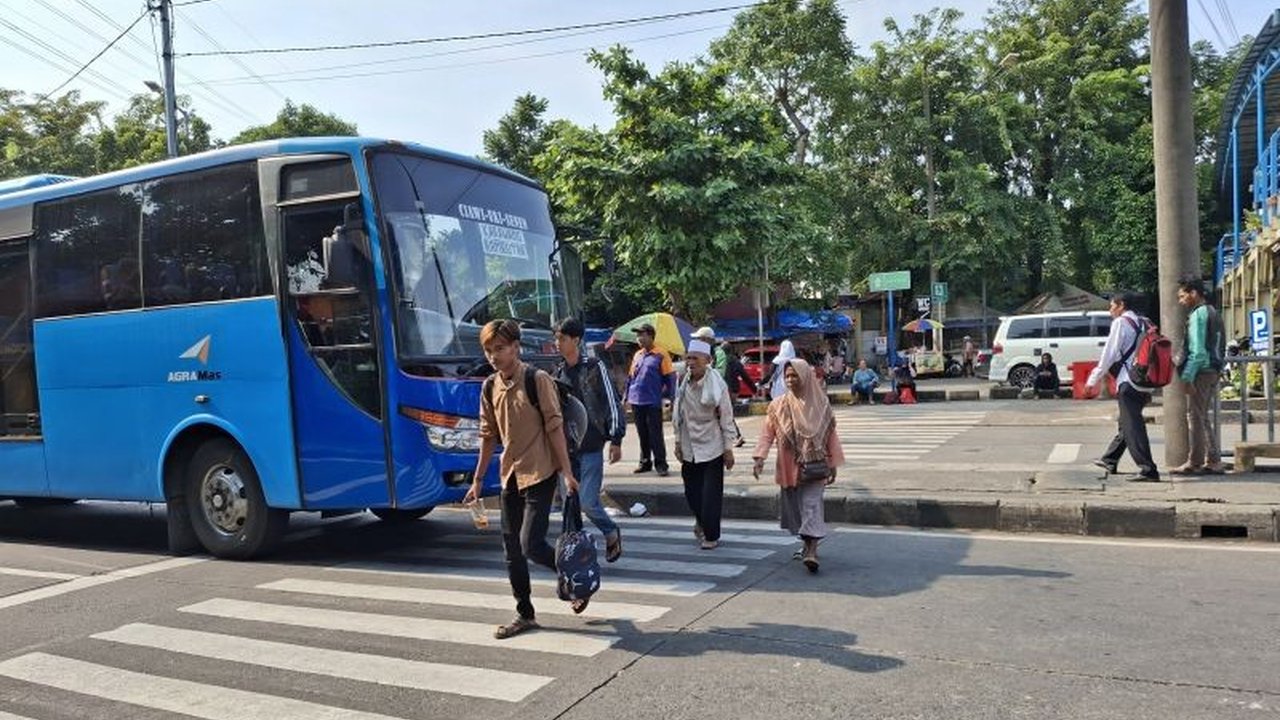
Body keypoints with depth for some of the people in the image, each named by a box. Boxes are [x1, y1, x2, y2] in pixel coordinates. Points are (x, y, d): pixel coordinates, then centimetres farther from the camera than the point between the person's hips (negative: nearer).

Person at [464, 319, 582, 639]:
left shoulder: (538, 380, -12)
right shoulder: (490, 387, 6)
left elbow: (555, 427, -11)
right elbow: (488, 436, 12)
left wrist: (567, 472, -13)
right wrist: (477, 481, 12)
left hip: (539, 474, -6)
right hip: (509, 476, 7)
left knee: (531, 546, -11)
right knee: (512, 550, 9)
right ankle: (525, 615, 22)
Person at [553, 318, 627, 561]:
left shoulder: (594, 368, -6)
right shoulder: (559, 372, 11)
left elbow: (612, 403, -6)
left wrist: (616, 440, -9)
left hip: (591, 448, -6)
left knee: (587, 502, -10)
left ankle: (612, 533, 17)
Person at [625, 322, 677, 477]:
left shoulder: (661, 355, -6)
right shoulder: (637, 355, 12)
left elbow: (670, 378, -5)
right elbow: (630, 377, 18)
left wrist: (668, 397, -9)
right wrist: (627, 397, 15)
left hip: (653, 402, -6)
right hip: (637, 402, 6)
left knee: (655, 435, -2)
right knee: (642, 434, 12)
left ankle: (660, 464, 3)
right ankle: (645, 462, 21)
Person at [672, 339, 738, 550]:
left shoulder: (717, 385, -12)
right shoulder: (683, 383, 0)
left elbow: (726, 417, -8)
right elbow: (678, 414, 10)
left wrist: (728, 448, -7)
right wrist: (678, 441, 10)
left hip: (711, 447, -4)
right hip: (689, 448, 4)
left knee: (711, 494, -2)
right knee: (692, 492, 12)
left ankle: (711, 535, 12)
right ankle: (702, 522, 37)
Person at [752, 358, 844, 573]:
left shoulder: (821, 404, 1)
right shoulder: (778, 406, 1)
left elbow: (831, 436, 6)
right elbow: (767, 434, -3)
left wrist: (833, 465, 7)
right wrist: (760, 458, -16)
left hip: (815, 466, -2)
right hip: (790, 467, 2)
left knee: (812, 505, -12)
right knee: (795, 506, 9)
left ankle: (812, 550, -17)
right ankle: (808, 544, 26)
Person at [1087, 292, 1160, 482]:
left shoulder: (1121, 323, -7)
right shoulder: (1143, 324, 16)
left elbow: (1109, 353, -11)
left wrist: (1094, 379, -5)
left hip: (1129, 382, -9)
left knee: (1133, 427, -9)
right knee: (1126, 422, 20)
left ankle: (1148, 470, -15)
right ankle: (1110, 460, 33)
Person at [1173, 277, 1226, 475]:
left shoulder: (1198, 314, -13)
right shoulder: (1212, 312, 18)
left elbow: (1197, 350, -20)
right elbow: (1215, 346, 18)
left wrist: (1187, 377, -20)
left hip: (1201, 371, -10)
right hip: (1213, 370, 10)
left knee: (1195, 416, -4)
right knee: (1203, 417, 14)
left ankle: (1194, 463, 1)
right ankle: (1213, 461, 15)